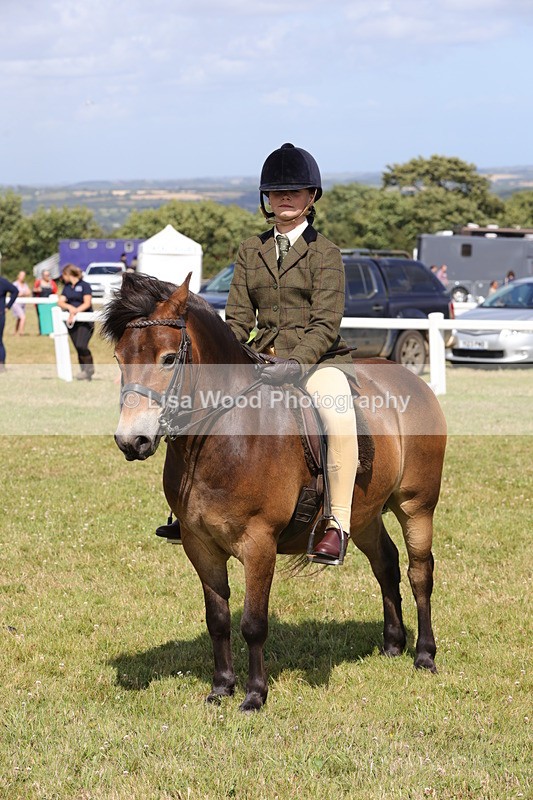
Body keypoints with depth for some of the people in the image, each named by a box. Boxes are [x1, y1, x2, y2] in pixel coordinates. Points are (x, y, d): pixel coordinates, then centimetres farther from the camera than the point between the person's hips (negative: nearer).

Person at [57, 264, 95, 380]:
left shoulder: (84, 285, -1)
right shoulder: (67, 287, 17)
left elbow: (87, 303, -10)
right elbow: (60, 302, 7)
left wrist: (75, 311, -21)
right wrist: (70, 307, -13)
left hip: (85, 321, -6)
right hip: (72, 322, 6)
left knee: (81, 346, -20)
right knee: (78, 349, 2)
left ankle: (90, 369, -4)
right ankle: (84, 372, 8)